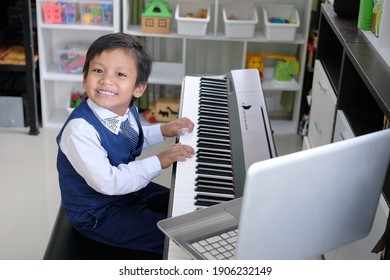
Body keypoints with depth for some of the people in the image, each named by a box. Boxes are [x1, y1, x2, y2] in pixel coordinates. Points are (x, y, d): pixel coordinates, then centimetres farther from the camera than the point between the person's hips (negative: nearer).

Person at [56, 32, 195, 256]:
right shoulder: (80, 130, -33)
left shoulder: (126, 111, -7)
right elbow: (107, 182, -35)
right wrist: (159, 161, -30)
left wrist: (164, 130, 2)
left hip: (129, 191, 8)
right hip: (97, 214, -8)